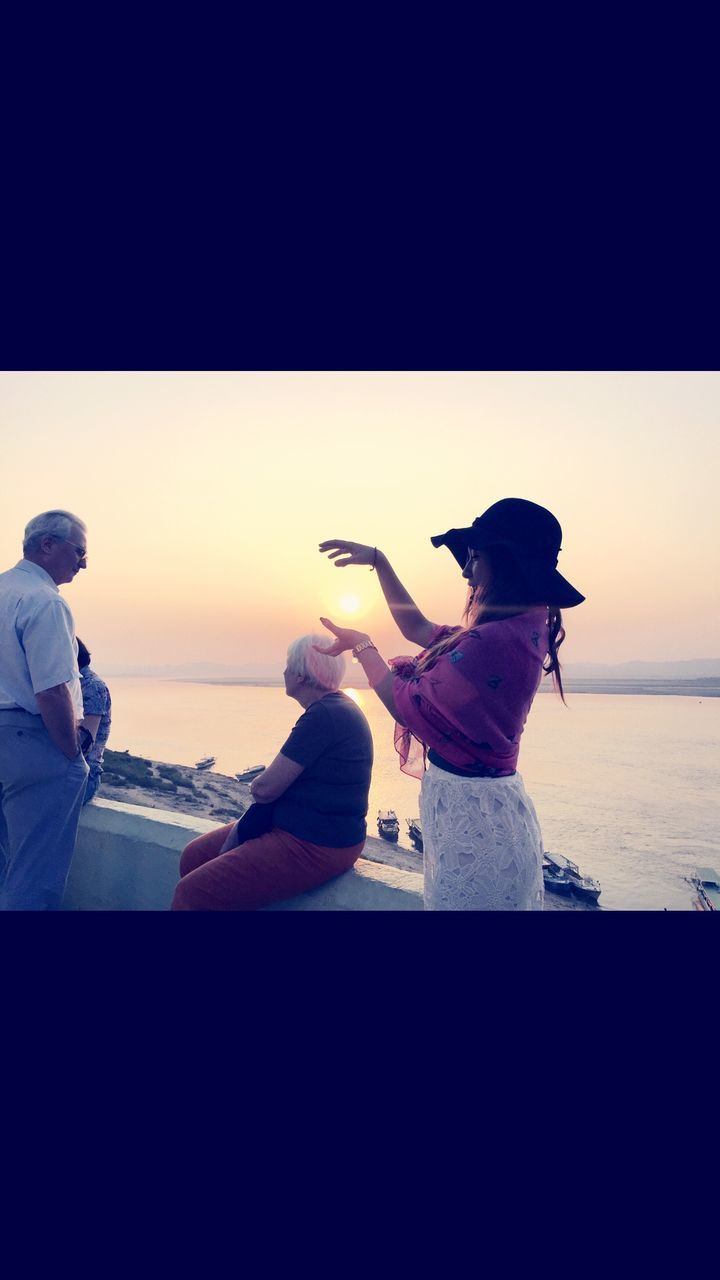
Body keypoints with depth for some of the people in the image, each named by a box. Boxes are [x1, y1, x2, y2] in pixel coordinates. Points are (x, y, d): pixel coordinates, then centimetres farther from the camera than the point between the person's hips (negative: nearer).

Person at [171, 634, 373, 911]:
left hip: (313, 846, -10)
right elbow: (287, 776, 13)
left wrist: (255, 783, 2)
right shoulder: (334, 708, 10)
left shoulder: (323, 716, -22)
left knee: (192, 893, -12)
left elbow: (264, 789, -20)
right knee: (193, 856, 13)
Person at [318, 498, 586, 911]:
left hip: (468, 808, -10)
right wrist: (378, 560, 10)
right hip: (494, 802, 10)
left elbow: (405, 703, -17)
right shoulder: (522, 629, 5)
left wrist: (362, 645, -1)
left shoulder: (493, 642, -27)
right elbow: (418, 628, 13)